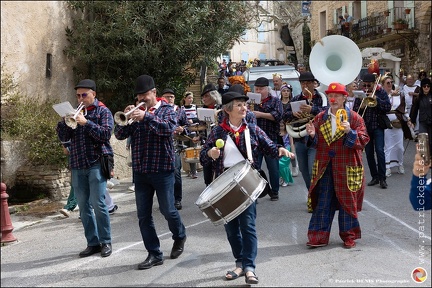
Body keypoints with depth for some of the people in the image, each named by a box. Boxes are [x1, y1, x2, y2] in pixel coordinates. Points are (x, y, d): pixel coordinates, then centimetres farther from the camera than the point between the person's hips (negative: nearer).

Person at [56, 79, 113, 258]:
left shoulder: (103, 111, 3)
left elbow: (106, 134, -12)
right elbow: (63, 138, 9)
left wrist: (86, 123, -18)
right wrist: (65, 121, -8)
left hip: (96, 164, -5)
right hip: (77, 165, 5)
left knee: (98, 203, -9)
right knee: (83, 206, 5)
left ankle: (106, 242, 3)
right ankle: (92, 243, 13)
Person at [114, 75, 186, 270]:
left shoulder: (166, 109, 1)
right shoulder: (136, 111, 12)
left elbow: (169, 128, -19)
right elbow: (119, 135, 5)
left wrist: (145, 117, -27)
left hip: (162, 169, -4)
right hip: (140, 171, 4)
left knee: (167, 210, 2)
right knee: (143, 215, 4)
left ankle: (179, 237, 32)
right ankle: (154, 254, 14)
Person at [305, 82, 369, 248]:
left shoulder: (354, 118, -1)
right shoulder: (320, 118, 9)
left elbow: (363, 140, -8)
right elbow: (316, 143, 11)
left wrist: (350, 132, -24)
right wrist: (312, 135, -10)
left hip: (347, 168, -3)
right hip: (325, 168, 3)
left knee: (347, 202, 8)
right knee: (322, 203, 5)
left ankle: (349, 236, 22)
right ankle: (319, 236, 12)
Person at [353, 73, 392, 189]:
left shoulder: (381, 92, -1)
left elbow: (388, 107, -10)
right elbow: (354, 110, 4)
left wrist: (376, 99, -18)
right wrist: (360, 107, -17)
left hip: (377, 126, -3)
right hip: (365, 127, 3)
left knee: (379, 151, -11)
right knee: (369, 152, 7)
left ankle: (382, 178, -3)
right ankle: (375, 177, 17)